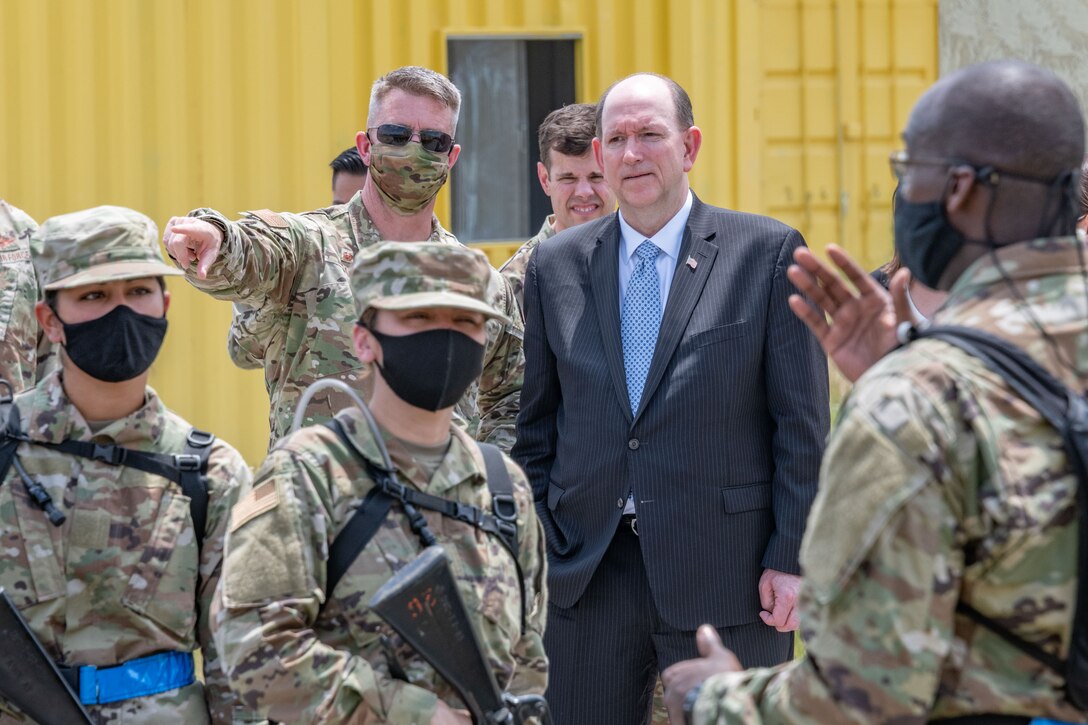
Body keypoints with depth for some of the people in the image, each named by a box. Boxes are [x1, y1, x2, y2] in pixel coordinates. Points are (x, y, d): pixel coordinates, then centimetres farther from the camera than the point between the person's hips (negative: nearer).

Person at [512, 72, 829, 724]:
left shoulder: (767, 252, 0)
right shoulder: (556, 266, 10)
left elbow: (803, 421, -2)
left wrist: (791, 558, -7)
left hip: (725, 571, -3)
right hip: (588, 573, 3)